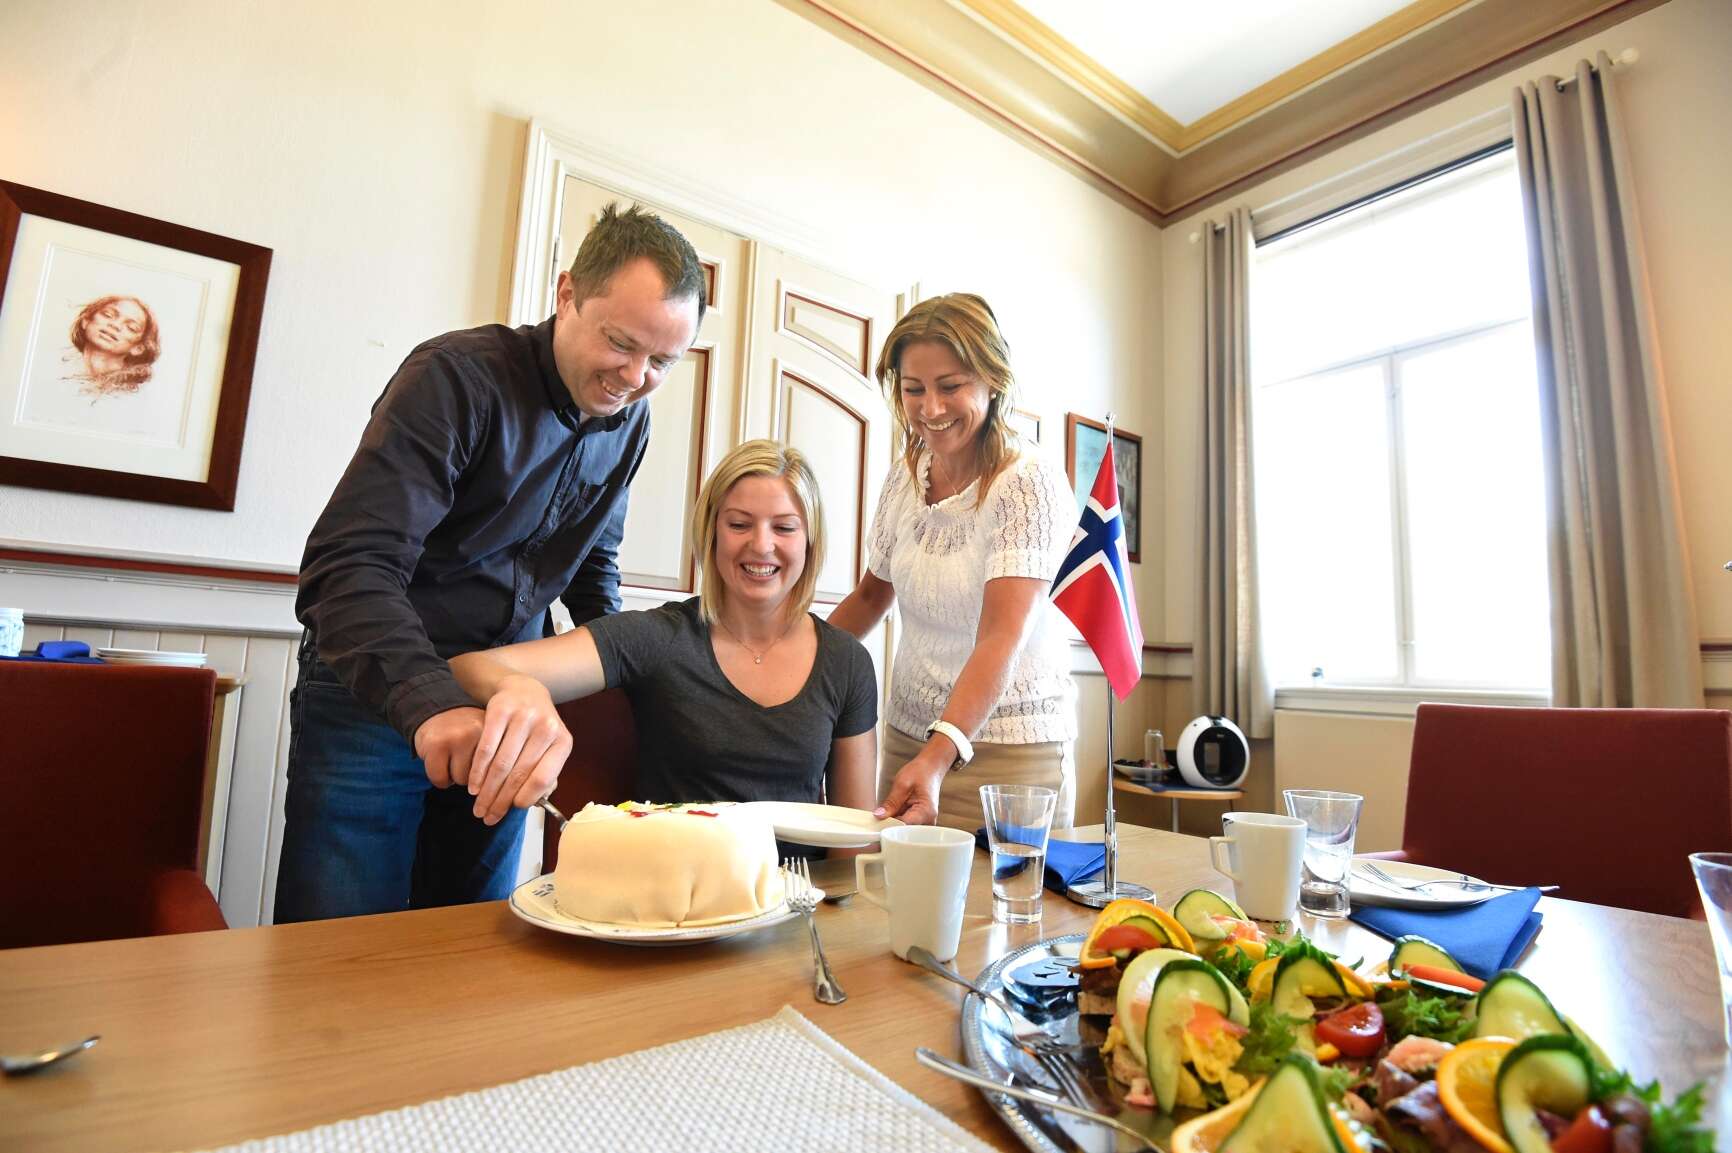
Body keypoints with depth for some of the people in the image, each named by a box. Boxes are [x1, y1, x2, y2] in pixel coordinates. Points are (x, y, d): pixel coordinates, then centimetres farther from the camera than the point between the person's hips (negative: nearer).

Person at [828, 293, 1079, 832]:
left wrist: (940, 755, -37)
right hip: (907, 736, 5)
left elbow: (1002, 638, -26)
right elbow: (871, 594, 14)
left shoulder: (1030, 485, -16)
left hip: (1009, 750, -5)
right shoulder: (906, 475, 2)